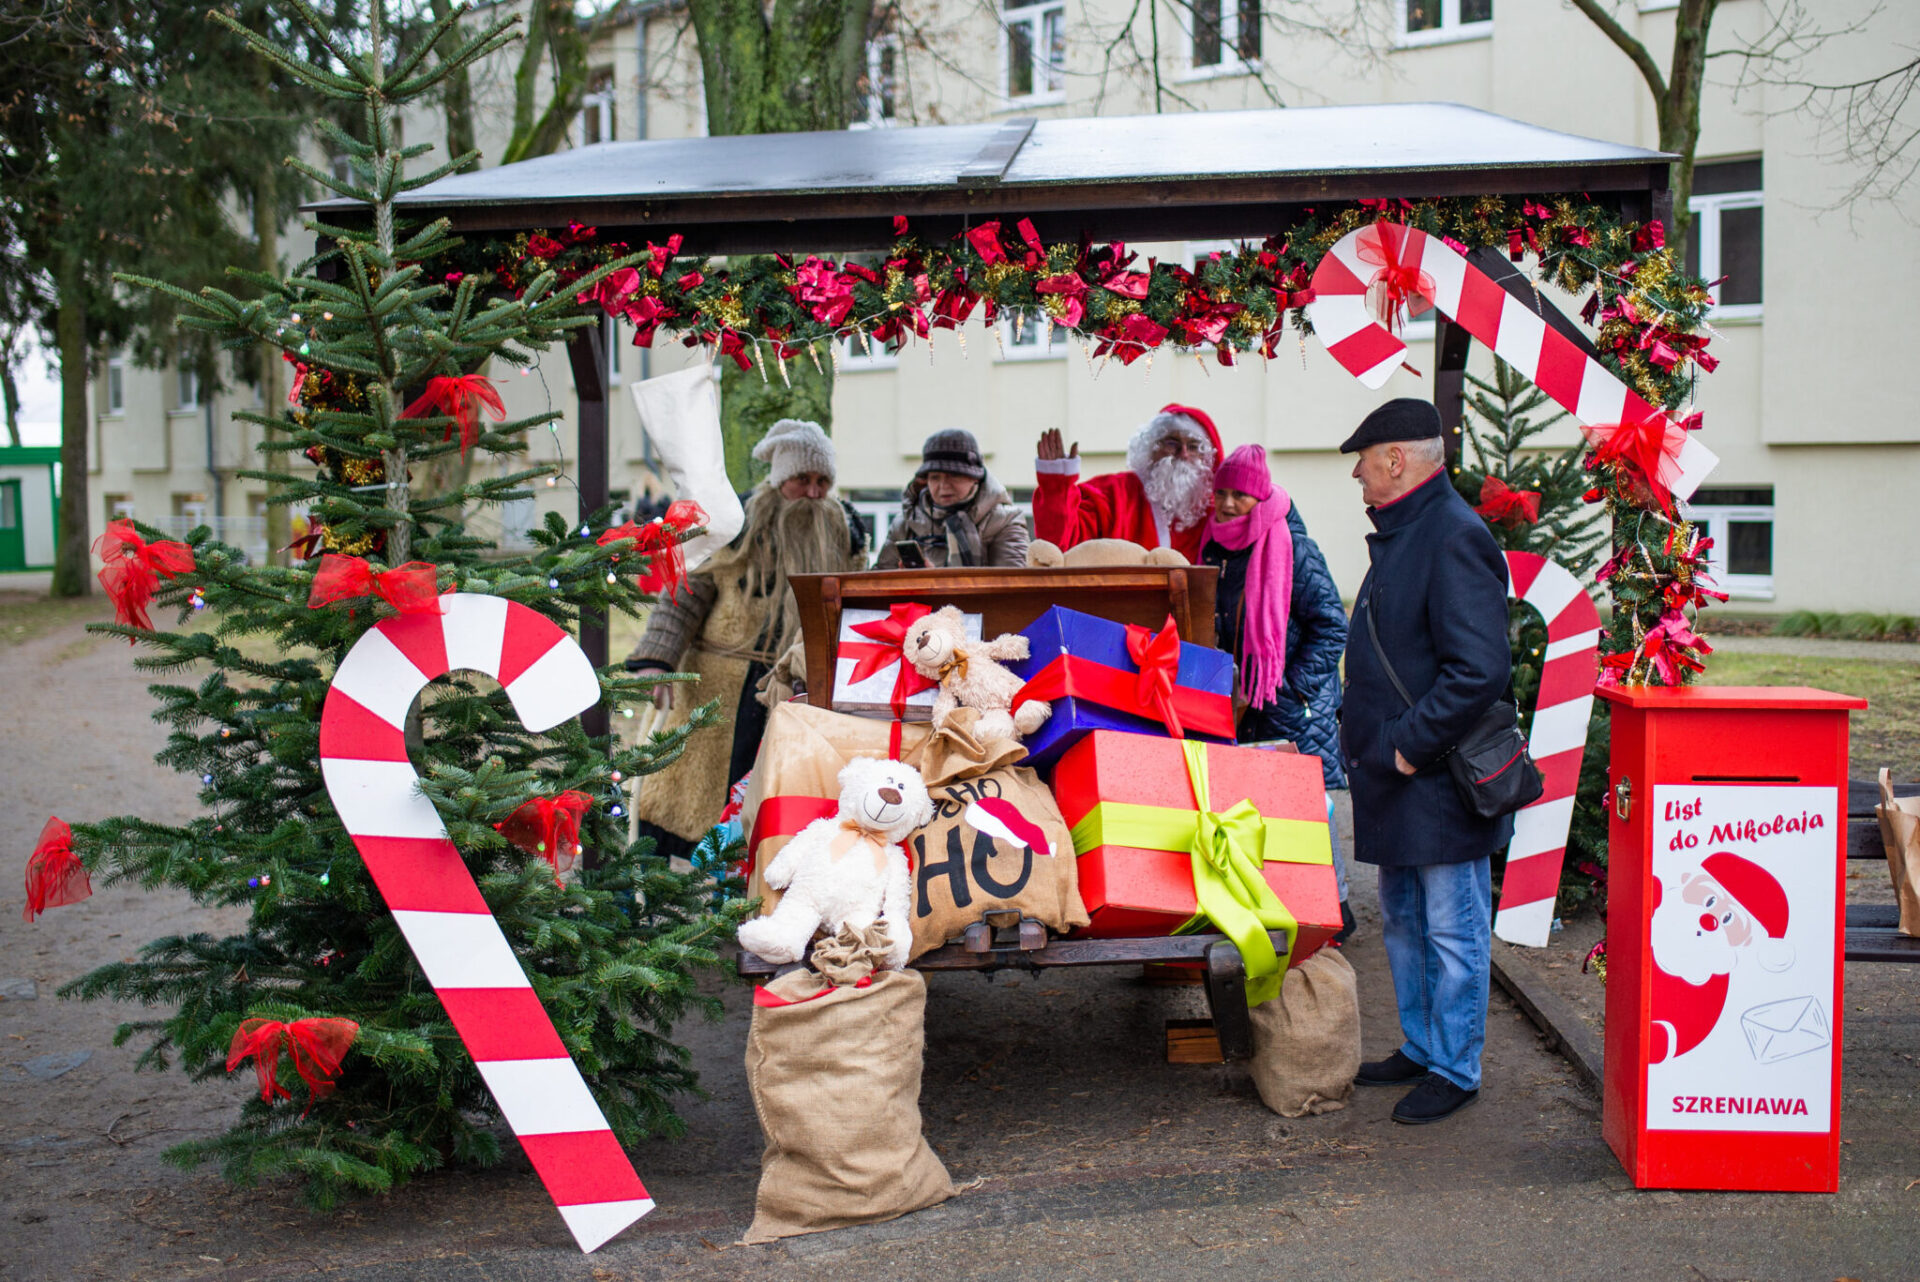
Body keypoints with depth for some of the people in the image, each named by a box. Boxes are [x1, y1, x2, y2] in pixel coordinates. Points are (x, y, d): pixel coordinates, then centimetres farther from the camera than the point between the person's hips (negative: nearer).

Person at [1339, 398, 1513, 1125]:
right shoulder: (1400, 535, 15)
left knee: (1452, 930, 1)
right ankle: (1422, 1047, 31)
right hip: (1395, 775, 10)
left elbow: (1481, 671, -25)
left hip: (1439, 784, -10)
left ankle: (1455, 1070, 11)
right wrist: (1364, 737, 17)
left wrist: (1410, 746, -21)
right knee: (1402, 922, 19)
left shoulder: (1453, 538, -17)